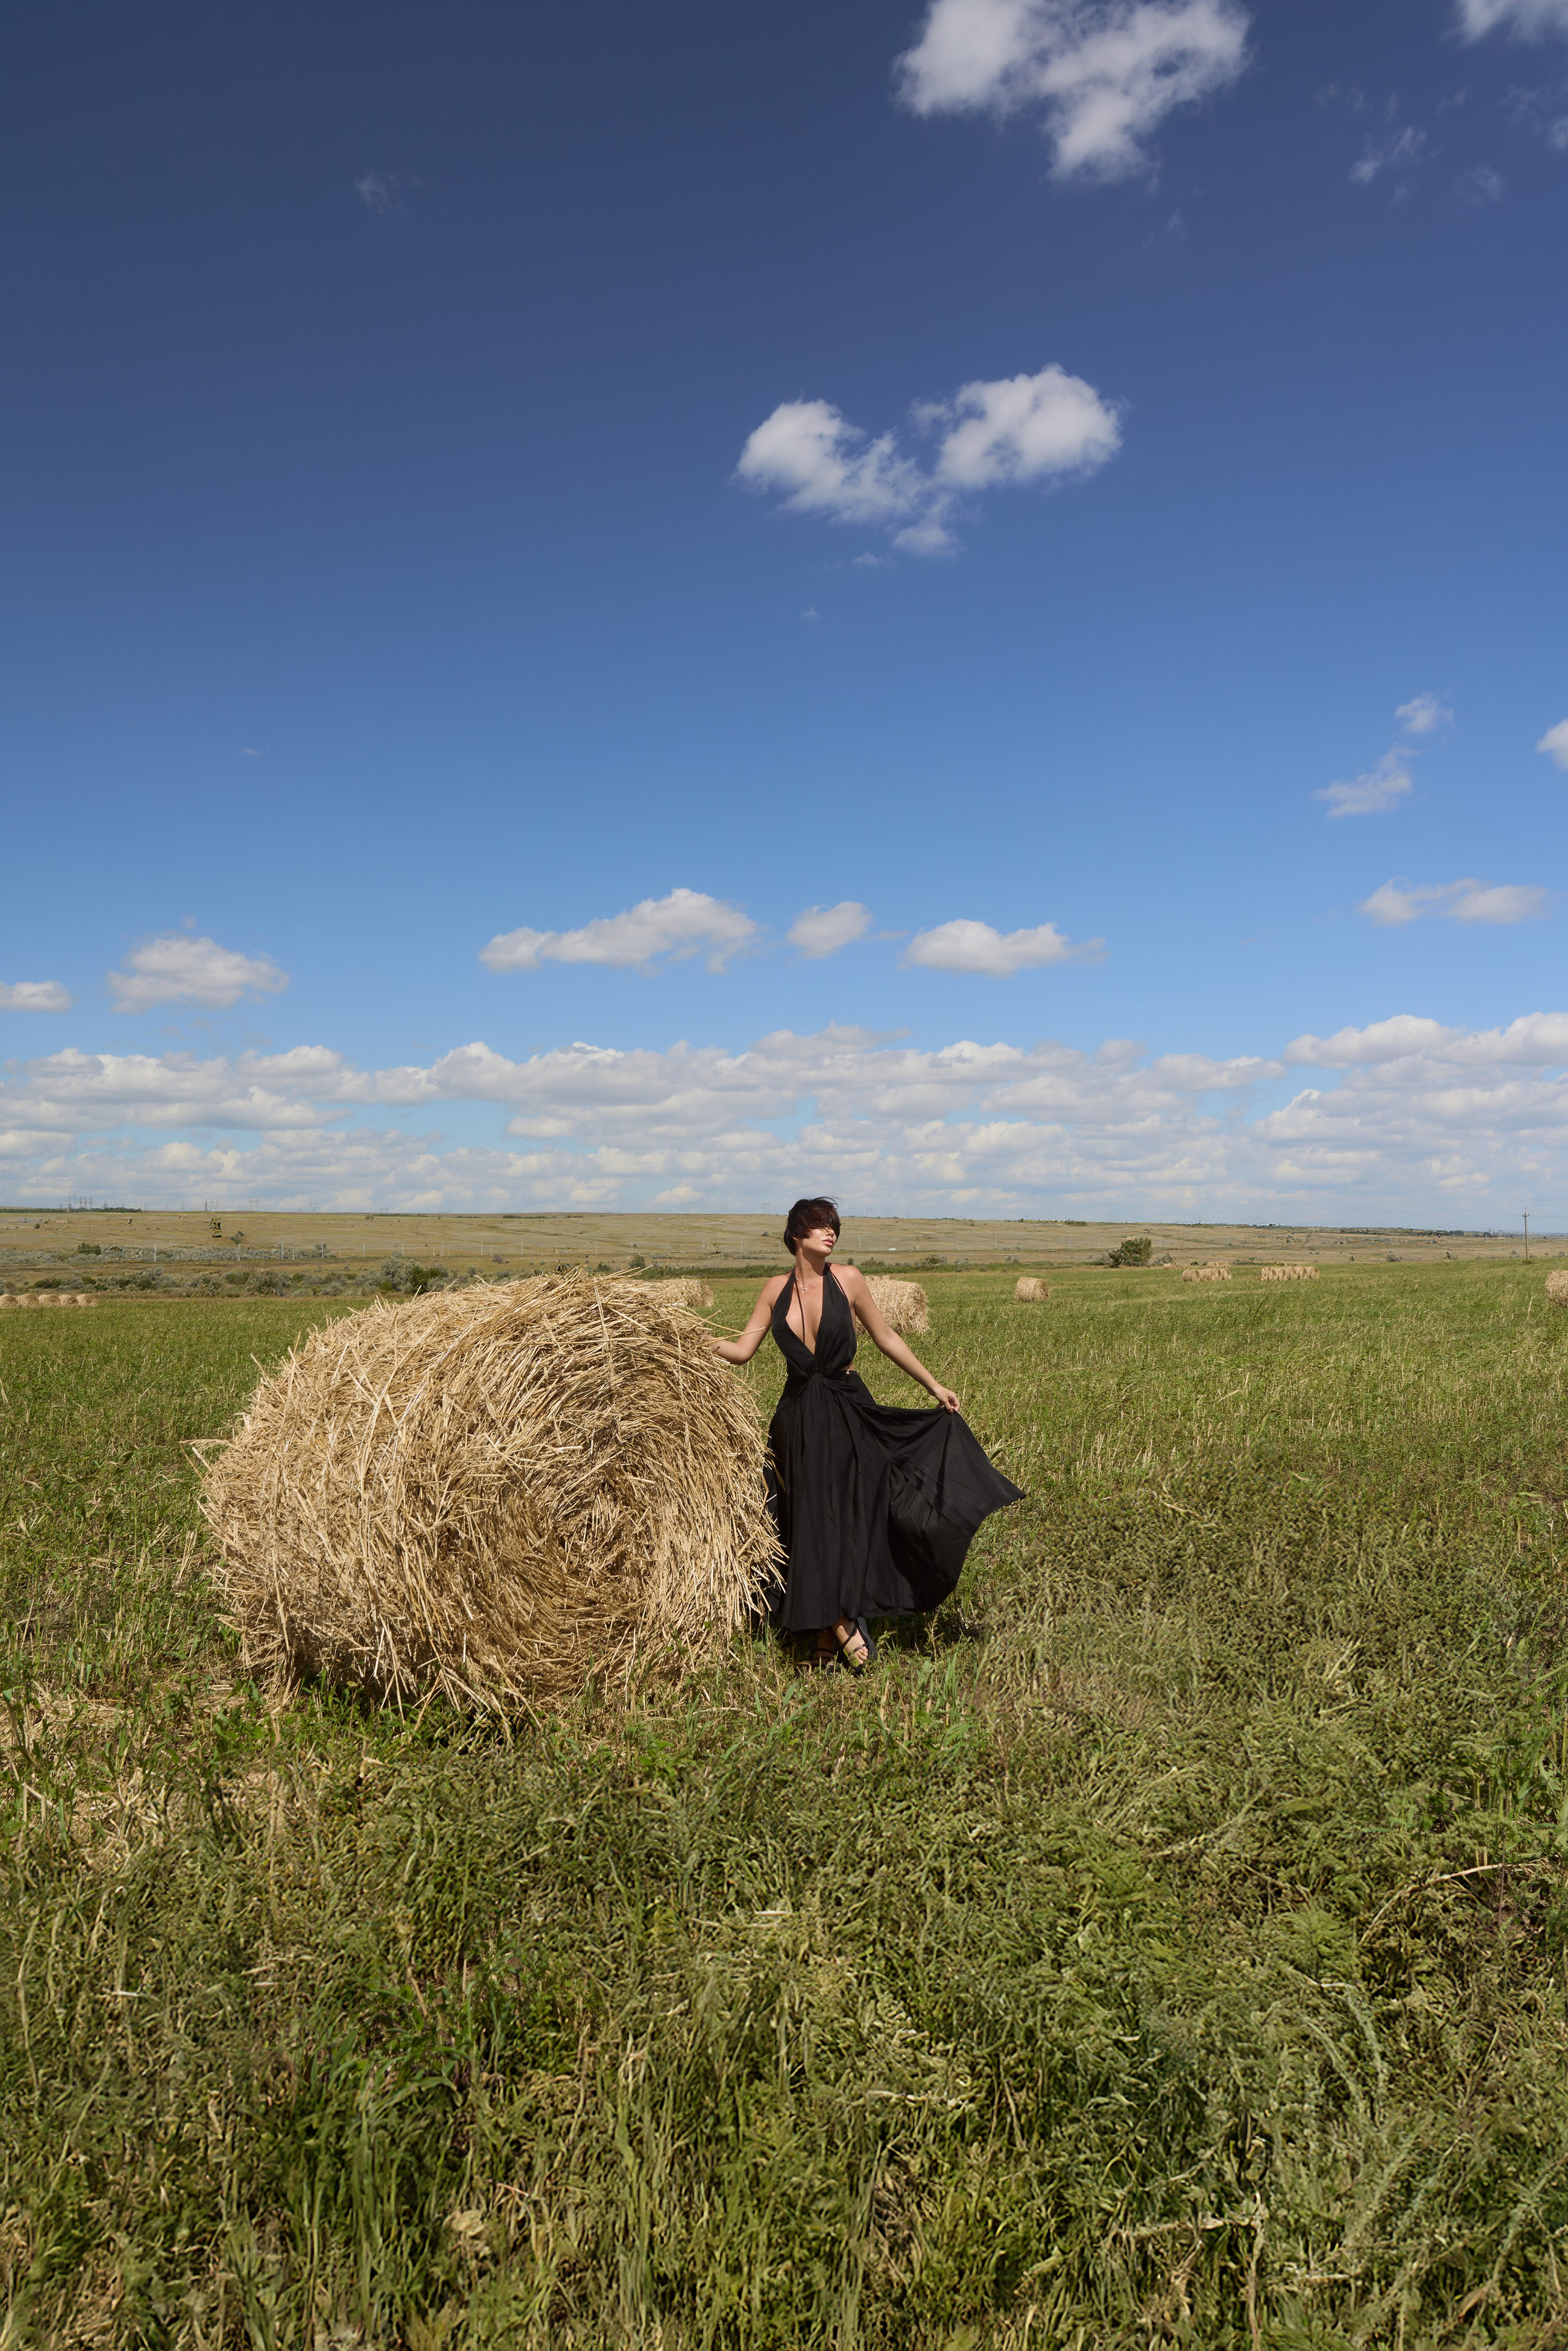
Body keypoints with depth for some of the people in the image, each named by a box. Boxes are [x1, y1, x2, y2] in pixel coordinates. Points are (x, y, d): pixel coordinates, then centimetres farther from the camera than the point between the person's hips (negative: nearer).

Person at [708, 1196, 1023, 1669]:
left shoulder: (847, 1279, -2)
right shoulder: (776, 1289, 3)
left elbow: (886, 1338, 5)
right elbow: (742, 1350, 3)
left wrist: (934, 1386, 7)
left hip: (849, 1413, -2)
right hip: (798, 1417, 2)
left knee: (846, 1518, -2)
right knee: (810, 1522, 1)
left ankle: (835, 1625, 13)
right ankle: (842, 1623, 13)